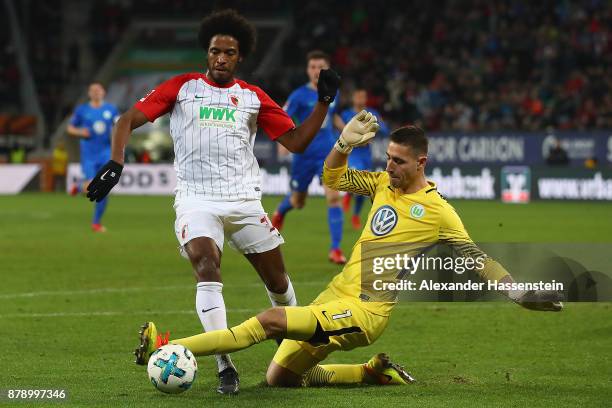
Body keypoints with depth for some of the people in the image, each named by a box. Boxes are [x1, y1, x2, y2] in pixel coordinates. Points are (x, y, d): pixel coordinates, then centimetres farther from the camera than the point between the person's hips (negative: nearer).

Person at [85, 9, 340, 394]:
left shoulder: (253, 97, 9)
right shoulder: (182, 87, 4)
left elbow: (296, 141, 7)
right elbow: (128, 120, 0)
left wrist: (324, 102, -3)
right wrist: (116, 163, -15)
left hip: (244, 200, 3)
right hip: (196, 200, -2)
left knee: (277, 279, 6)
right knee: (207, 267, -24)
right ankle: (225, 367, -25)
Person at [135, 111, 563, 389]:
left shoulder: (437, 211, -5)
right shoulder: (384, 183, 12)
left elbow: (476, 258, -1)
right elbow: (333, 178, 20)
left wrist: (520, 292, -9)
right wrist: (346, 143, 0)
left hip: (365, 312, -8)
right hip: (335, 295, 8)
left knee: (271, 320, -25)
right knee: (279, 377, 9)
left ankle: (169, 348, -27)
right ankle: (374, 372, 21)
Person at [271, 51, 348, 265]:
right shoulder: (300, 95, -8)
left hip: (328, 154, 2)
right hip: (304, 155, -2)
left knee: (333, 197, -16)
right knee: (298, 202, 13)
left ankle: (335, 249, -13)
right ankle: (280, 212, 52)